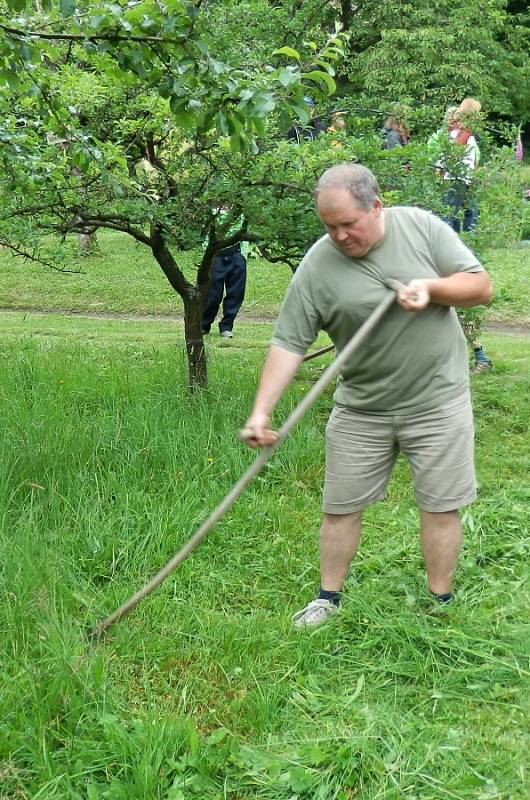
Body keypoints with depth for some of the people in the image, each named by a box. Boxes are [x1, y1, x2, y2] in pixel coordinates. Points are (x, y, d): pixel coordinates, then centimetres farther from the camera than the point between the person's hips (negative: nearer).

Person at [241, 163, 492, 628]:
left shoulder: (421, 227, -8)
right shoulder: (317, 266, -11)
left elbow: (482, 287, -4)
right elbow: (289, 344, -11)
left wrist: (431, 286, -23)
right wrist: (261, 413, -19)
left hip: (437, 401, 0)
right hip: (361, 410, 1)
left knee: (441, 508, 6)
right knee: (340, 507, 8)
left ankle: (441, 605, 21)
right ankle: (329, 598, 27)